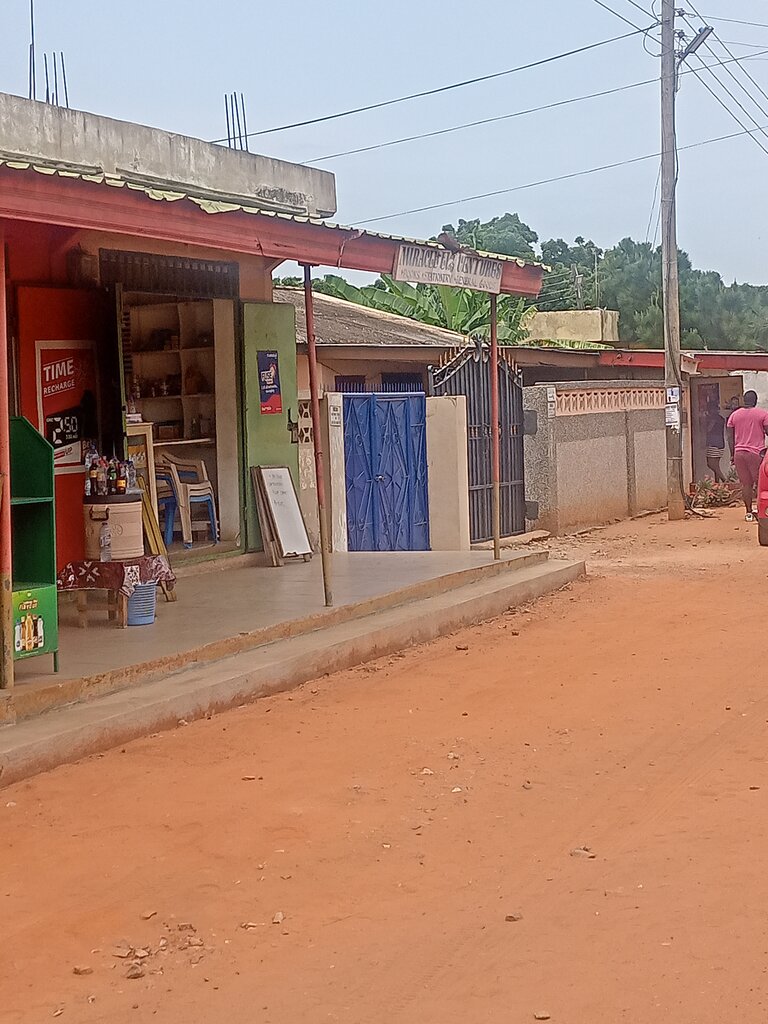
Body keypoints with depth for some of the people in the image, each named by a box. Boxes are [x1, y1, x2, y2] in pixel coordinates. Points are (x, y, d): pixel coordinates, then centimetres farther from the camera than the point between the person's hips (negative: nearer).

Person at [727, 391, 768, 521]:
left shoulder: (734, 415, 7)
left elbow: (730, 437, 7)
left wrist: (732, 454, 12)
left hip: (739, 452, 3)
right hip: (756, 452, -3)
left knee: (746, 484, 8)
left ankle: (749, 512, 7)